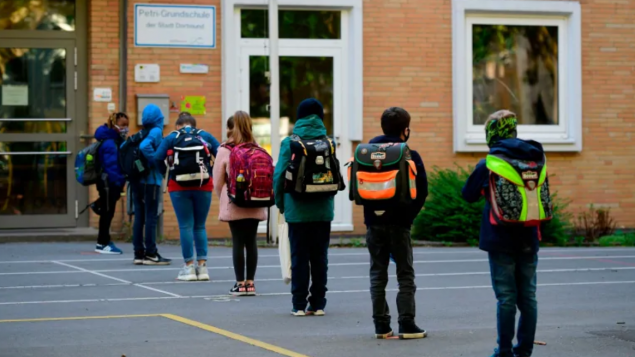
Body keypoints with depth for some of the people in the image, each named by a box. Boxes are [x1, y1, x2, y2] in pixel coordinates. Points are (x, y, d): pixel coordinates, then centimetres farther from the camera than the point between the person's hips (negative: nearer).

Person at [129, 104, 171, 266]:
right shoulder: (156, 132, -9)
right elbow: (145, 146, -27)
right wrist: (158, 164, -17)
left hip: (136, 179, 7)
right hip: (151, 180, -7)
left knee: (139, 217, 9)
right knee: (151, 217, -3)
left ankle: (139, 253, 12)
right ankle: (150, 253, -1)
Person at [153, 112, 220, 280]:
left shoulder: (171, 138, 3)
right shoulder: (206, 136, 8)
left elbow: (157, 158, -6)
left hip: (179, 186, -2)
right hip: (203, 186, 2)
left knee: (186, 226, 2)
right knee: (200, 226, 11)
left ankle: (189, 266, 0)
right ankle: (202, 265, 6)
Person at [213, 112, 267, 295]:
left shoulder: (225, 150, -7)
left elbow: (218, 181, -1)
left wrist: (223, 197, 16)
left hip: (234, 204, -3)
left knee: (238, 242, 1)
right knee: (251, 241, 8)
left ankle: (240, 283, 2)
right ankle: (250, 282, 10)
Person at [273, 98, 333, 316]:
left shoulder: (289, 143, -6)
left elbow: (279, 175, -7)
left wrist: (280, 202, 5)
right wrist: (328, 197, 10)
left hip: (297, 209, -1)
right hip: (323, 209, 1)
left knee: (299, 257, 5)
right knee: (319, 257, 9)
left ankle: (299, 304, 4)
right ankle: (318, 304, 11)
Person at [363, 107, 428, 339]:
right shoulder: (410, 155, -7)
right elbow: (422, 191, -9)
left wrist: (370, 211, 12)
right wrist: (409, 214, 2)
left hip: (374, 222, 3)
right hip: (399, 223, -3)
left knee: (377, 274, 8)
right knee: (405, 275, 4)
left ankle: (381, 325, 7)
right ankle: (407, 324, 0)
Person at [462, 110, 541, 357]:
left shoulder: (488, 164, -10)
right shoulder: (534, 159, 3)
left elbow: (469, 195, 0)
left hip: (501, 240, -4)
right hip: (528, 239, 4)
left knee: (506, 297, -1)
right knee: (528, 296, 9)